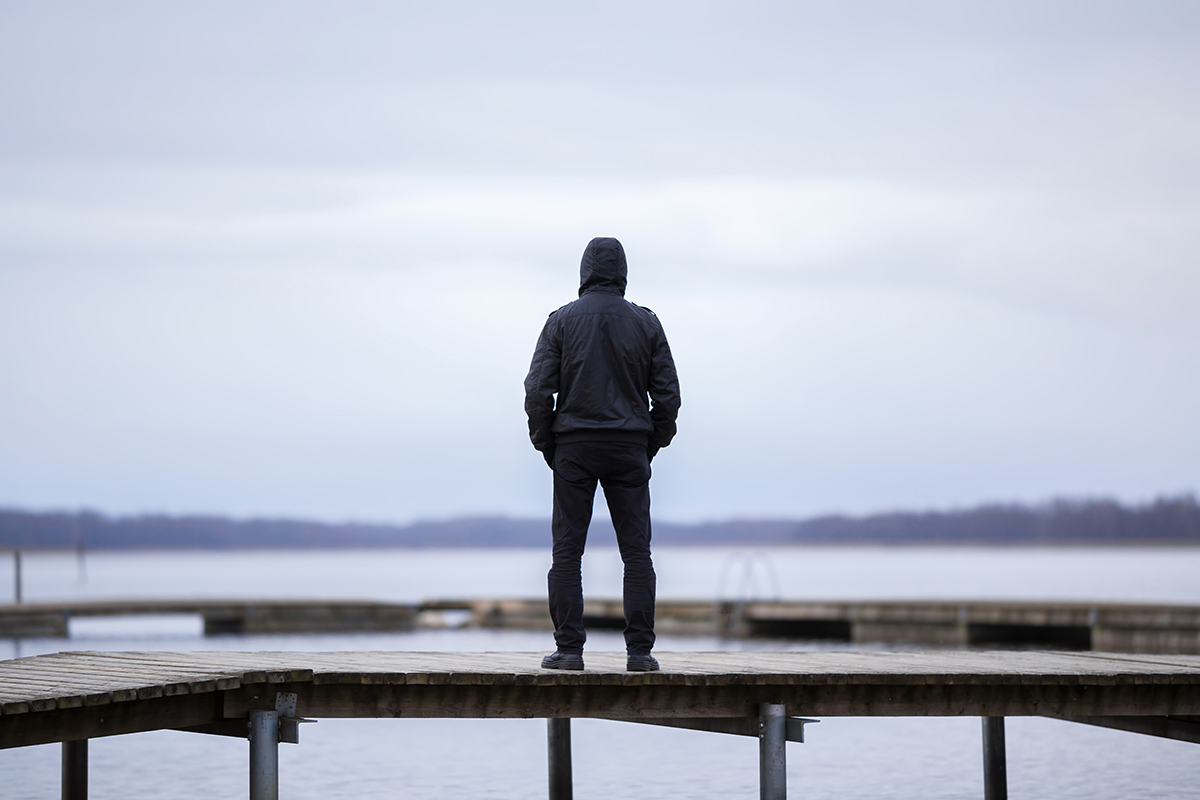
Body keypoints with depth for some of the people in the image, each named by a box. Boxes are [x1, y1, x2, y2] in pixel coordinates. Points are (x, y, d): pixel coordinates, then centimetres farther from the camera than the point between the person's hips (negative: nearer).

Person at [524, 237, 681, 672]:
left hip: (574, 446, -1)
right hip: (629, 446, 1)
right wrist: (652, 445, 13)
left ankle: (568, 648, -5)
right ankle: (639, 650, -2)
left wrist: (545, 443, 6)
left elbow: (538, 389, -5)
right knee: (637, 551, 3)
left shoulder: (562, 320, 1)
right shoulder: (646, 323, 4)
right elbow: (668, 394, 3)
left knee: (567, 550, 1)